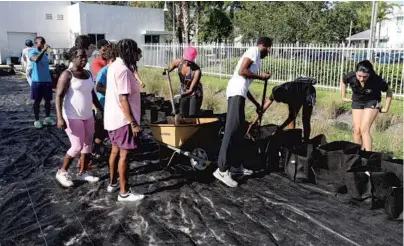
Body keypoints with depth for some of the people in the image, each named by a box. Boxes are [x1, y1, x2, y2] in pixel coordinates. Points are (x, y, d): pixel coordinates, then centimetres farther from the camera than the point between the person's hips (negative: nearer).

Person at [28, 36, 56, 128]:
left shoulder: (45, 54, 14)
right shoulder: (32, 52, -8)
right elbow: (36, 60, -32)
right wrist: (43, 50, -36)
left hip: (47, 80, 6)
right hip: (37, 81, -6)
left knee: (48, 100, 9)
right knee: (37, 101, 2)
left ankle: (47, 118, 20)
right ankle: (37, 120, 10)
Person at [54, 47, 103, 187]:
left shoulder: (88, 74, 8)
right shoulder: (67, 75, -13)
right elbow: (59, 96, -18)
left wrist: (101, 109, 18)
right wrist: (60, 118, -27)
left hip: (88, 116, 8)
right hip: (73, 117, -7)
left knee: (88, 144, 11)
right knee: (77, 146, -5)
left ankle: (83, 172, 26)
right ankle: (62, 172, 15)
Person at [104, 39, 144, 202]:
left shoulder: (114, 66, 11)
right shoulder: (123, 70, -21)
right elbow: (123, 99, -24)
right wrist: (133, 123, -22)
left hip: (113, 117, 10)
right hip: (123, 119, -10)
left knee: (115, 151, 19)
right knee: (124, 154, -2)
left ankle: (112, 183, 31)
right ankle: (124, 192, 6)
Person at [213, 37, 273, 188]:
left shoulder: (254, 56, 30)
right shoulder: (254, 51, 2)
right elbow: (241, 71, -14)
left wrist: (256, 103, 37)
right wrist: (261, 77, -3)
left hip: (238, 92, 10)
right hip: (236, 93, -10)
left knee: (239, 131, 13)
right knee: (232, 130, -16)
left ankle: (236, 165, 20)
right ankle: (222, 170, -19)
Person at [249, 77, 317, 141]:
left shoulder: (291, 94, -43)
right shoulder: (276, 92, -28)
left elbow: (292, 116, -39)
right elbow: (264, 107, -24)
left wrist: (280, 129, -46)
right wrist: (254, 122, -25)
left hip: (308, 92, -6)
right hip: (298, 93, 6)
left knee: (305, 120, -11)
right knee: (291, 118, 0)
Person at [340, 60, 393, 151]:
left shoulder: (377, 81, -31)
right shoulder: (350, 76, -25)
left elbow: (389, 92, -13)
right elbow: (343, 82, 1)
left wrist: (386, 108, -10)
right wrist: (343, 97, 3)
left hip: (372, 102, -3)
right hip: (357, 102, 3)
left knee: (364, 129, -17)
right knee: (357, 130, 0)